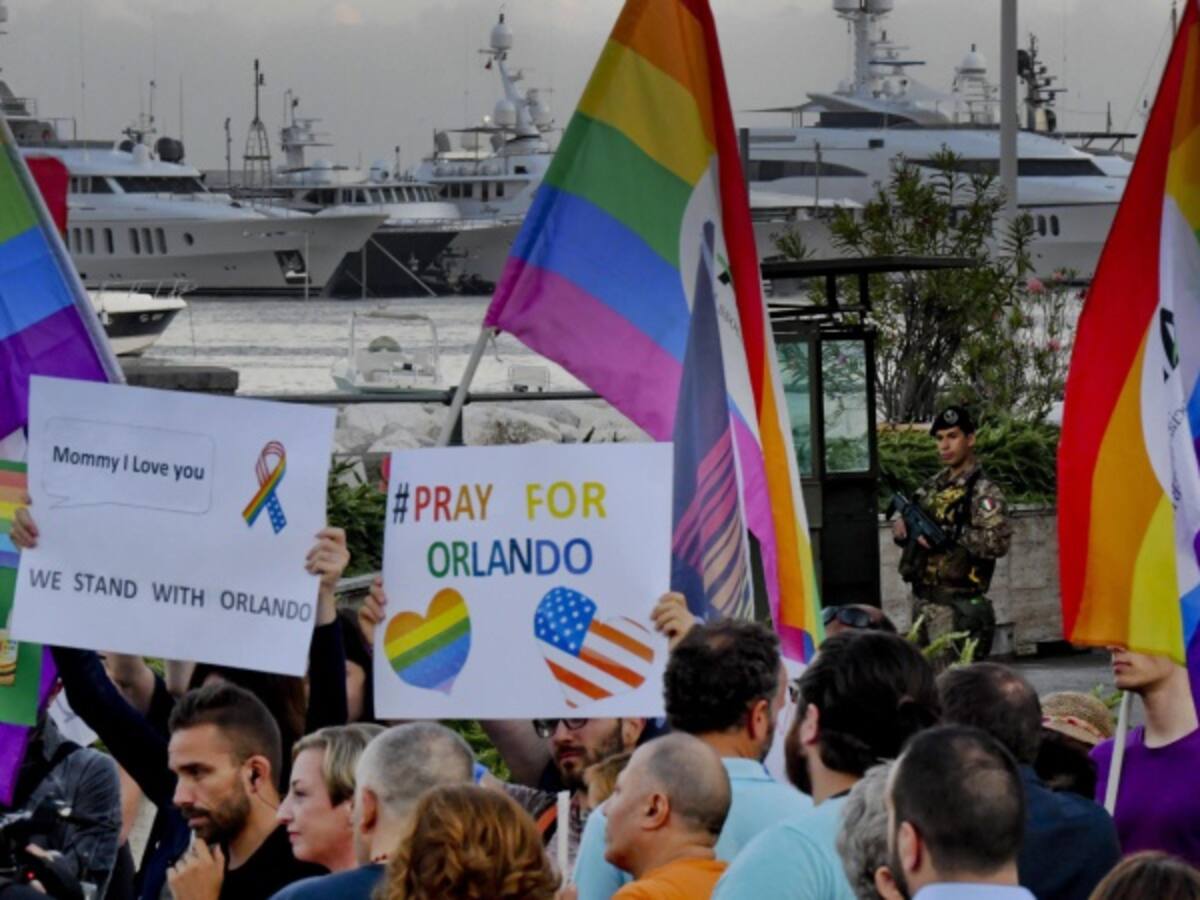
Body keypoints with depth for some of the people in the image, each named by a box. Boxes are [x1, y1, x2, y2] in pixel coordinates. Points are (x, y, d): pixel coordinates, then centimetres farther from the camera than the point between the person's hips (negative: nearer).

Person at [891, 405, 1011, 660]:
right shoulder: (933, 486, 15)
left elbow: (998, 541, -22)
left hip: (957, 608, -8)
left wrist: (949, 536, -24)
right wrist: (900, 526, 2)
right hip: (922, 600, 8)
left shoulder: (982, 492, -10)